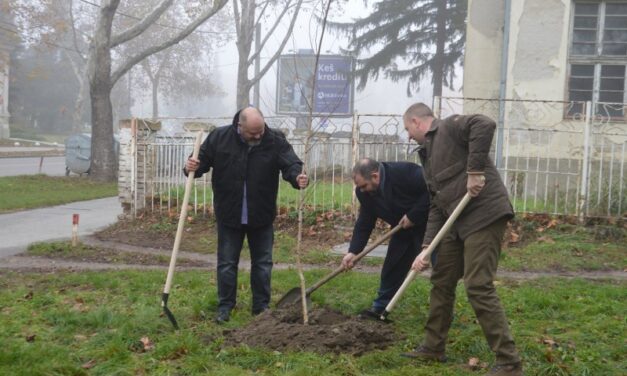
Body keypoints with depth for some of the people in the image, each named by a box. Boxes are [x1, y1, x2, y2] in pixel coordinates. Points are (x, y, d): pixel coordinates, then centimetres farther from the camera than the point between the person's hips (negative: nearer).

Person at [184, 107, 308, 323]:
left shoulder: (276, 141, -10)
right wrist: (193, 167, -22)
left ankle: (262, 306, 24)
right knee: (227, 263, 8)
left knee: (263, 263, 10)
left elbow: (291, 164, -18)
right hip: (229, 215, 0)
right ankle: (225, 306, 23)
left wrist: (298, 177, -41)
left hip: (261, 216, 1)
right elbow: (203, 160, 1)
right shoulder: (219, 137, -9)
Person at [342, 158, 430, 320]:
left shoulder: (405, 172, -32)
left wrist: (413, 215, -28)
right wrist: (353, 251, -13)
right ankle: (380, 308, 21)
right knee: (392, 266, 9)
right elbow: (364, 223, -4)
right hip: (404, 228, 7)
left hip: (428, 221, -7)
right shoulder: (365, 192, -9)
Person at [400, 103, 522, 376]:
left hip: (484, 215, -10)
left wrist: (475, 170, -24)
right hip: (459, 222, 10)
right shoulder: (429, 154, 21)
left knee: (478, 287, -12)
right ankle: (433, 348, 30)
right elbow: (436, 206, 14)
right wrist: (426, 247, 4)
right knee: (441, 281, 15)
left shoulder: (449, 127, -4)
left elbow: (485, 125, -26)